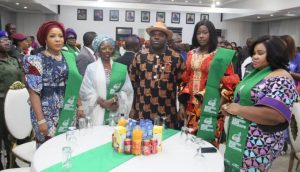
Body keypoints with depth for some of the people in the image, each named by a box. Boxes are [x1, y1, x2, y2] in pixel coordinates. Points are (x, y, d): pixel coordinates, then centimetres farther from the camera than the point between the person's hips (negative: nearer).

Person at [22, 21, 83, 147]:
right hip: (48, 114, -4)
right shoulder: (36, 61, -9)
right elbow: (34, 92, -12)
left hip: (69, 113, 5)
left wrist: (79, 105, 10)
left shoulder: (69, 57, 6)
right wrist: (40, 120, -16)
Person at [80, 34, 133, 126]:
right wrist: (103, 103, -11)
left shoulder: (121, 68, 7)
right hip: (98, 113, -1)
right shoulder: (91, 68, 2)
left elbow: (127, 89, 5)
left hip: (117, 113, 2)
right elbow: (86, 91, -2)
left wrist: (115, 99, -12)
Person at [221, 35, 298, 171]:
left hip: (259, 145, -8)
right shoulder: (257, 73, 11)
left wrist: (238, 109, -22)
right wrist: (230, 108, 0)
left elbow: (276, 115, -29)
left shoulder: (281, 79, -18)